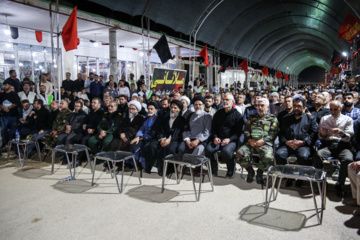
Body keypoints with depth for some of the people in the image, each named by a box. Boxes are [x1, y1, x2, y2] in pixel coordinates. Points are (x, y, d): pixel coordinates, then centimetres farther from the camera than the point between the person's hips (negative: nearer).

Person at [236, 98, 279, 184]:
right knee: (240, 153, -27)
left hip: (265, 143, -3)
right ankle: (250, 171, 3)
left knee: (268, 157, -34)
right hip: (251, 142, 3)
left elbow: (273, 133, 4)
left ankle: (260, 171, 1)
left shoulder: (272, 118, 15)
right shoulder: (252, 117, 26)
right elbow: (246, 130, 19)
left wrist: (263, 141, -12)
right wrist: (249, 139, -2)